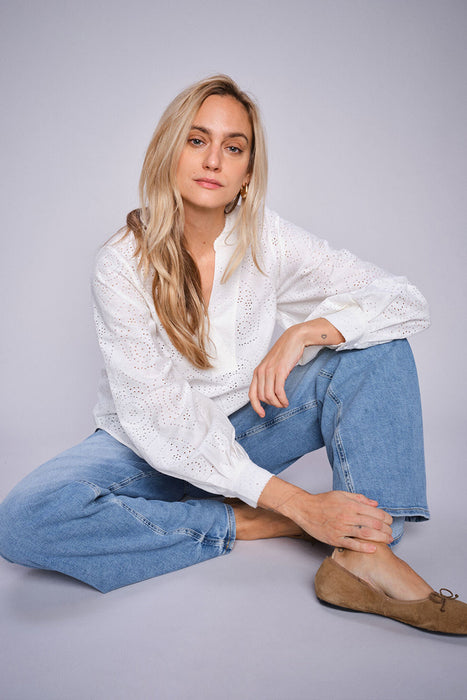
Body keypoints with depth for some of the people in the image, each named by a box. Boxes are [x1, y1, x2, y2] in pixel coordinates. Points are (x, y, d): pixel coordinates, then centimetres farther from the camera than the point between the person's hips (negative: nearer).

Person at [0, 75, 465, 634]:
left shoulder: (268, 240, -9)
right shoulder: (123, 262, -18)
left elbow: (407, 301, -11)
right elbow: (162, 416, -23)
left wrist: (303, 333, -29)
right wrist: (296, 503, -29)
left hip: (242, 431, 3)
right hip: (150, 449, -2)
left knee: (377, 341, -15)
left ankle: (365, 556, -29)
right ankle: (242, 524, -17)